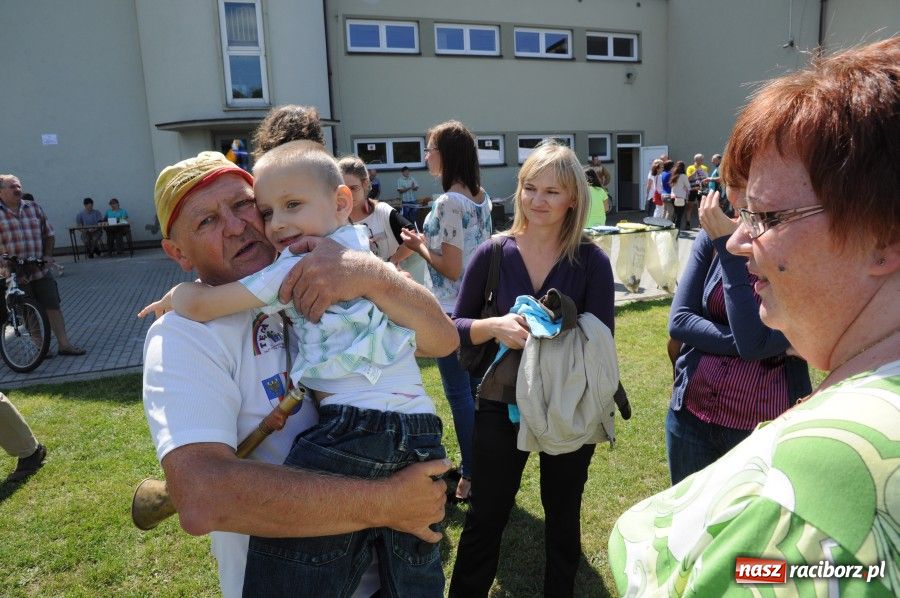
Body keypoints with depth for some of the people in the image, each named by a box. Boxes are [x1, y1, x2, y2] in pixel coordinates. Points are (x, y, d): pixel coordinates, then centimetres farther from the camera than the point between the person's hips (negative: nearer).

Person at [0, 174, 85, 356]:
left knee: (53, 307, 2)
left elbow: (49, 234, 16)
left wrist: (48, 256, 5)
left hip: (41, 271, 3)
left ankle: (64, 344, 7)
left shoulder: (34, 208, 8)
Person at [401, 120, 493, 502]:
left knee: (459, 393, 2)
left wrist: (419, 247, -6)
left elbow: (451, 269, -21)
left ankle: (470, 476, 15)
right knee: (477, 388, 18)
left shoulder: (448, 203, -20)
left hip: (451, 311, -9)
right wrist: (431, 241, 14)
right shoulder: (480, 197, 7)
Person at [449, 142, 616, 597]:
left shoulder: (592, 262, -10)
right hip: (501, 406, 0)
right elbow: (454, 329, -4)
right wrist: (494, 326, -23)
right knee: (484, 519, 13)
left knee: (563, 517, 21)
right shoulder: (492, 254, -8)